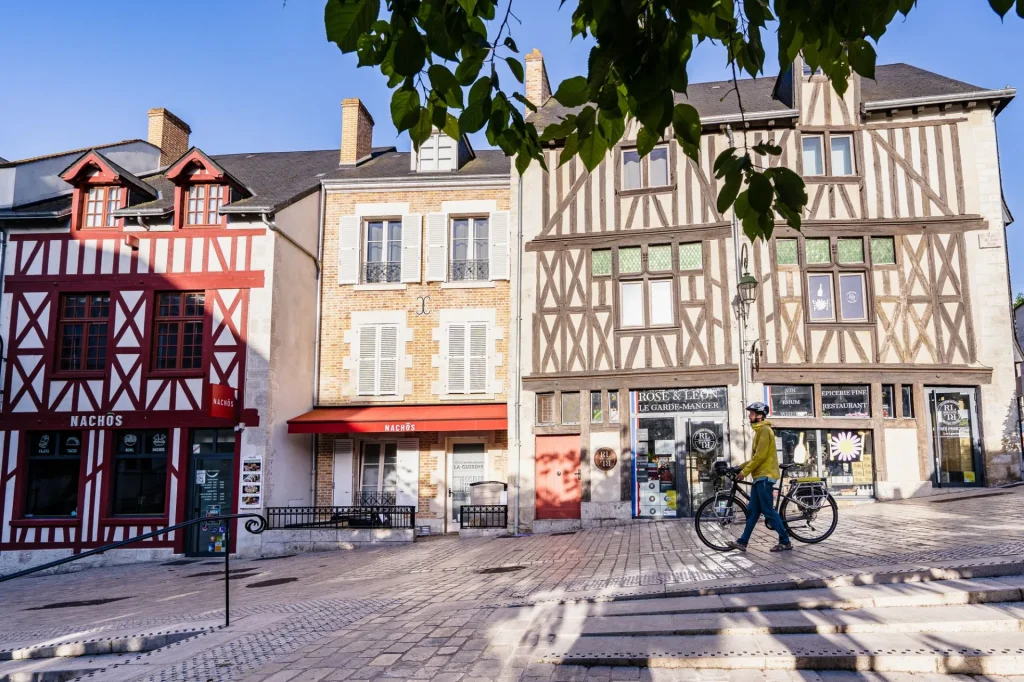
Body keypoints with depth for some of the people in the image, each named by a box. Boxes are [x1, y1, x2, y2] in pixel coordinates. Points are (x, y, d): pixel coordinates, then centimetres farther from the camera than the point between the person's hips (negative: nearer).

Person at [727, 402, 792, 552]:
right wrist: (741, 467, 16)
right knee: (752, 511, 8)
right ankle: (742, 542, 10)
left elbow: (760, 456, -19)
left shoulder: (764, 430, -12)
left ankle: (785, 542, 0)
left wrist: (745, 471, -14)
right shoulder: (759, 430, 19)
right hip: (760, 476, 10)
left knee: (768, 511, -7)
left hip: (765, 476, -10)